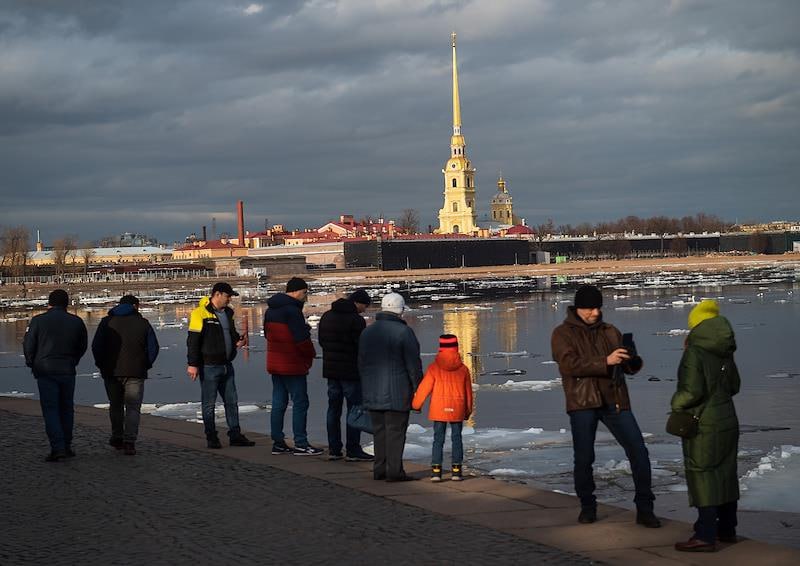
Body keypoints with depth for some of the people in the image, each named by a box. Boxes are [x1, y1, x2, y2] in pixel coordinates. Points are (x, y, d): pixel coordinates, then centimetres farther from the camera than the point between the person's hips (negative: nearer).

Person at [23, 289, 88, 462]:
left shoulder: (38, 320, -5)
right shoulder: (76, 322, 3)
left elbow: (28, 345, -3)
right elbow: (82, 347, 11)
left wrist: (32, 364, 13)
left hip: (45, 371, -2)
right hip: (68, 372, 2)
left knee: (50, 410, -1)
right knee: (66, 409, 13)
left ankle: (58, 448, -12)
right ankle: (66, 447, 17)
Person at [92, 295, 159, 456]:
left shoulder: (107, 322, 6)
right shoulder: (143, 323, 3)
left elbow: (96, 346, 1)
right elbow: (153, 347, 1)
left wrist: (102, 364, 10)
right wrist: (145, 365, 12)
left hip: (111, 372, 2)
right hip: (135, 373, -2)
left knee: (115, 406, 18)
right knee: (133, 407, 1)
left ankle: (117, 438, 23)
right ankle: (129, 442, -11)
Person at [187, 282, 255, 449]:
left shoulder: (227, 313, 12)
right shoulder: (201, 313, -12)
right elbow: (193, 340, -14)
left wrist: (238, 340, 3)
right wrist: (193, 364, -17)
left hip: (226, 365, 8)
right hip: (209, 366, -8)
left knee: (232, 401, 10)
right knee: (209, 404, 2)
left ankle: (235, 435, 17)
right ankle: (212, 438, 9)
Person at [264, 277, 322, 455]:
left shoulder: (271, 309, 12)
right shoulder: (292, 310, -17)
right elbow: (301, 337, -20)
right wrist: (311, 354, -3)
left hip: (275, 364, 9)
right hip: (292, 366, -9)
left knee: (278, 403, 11)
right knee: (300, 403, -3)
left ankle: (278, 442, 14)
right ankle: (300, 444, -3)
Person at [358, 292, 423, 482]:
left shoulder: (367, 331, 11)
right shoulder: (403, 331, -10)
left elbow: (361, 362, 15)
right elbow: (413, 364, -11)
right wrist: (417, 388, -3)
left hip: (373, 393, 6)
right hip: (397, 393, -6)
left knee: (379, 430, 13)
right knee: (395, 431, -3)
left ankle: (379, 469, 14)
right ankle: (394, 471, -4)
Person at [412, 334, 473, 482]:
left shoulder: (434, 368, -7)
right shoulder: (463, 369, -2)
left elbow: (424, 388, -4)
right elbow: (468, 392, 6)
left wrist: (415, 405, 10)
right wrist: (468, 410, 19)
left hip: (439, 410, -1)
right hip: (457, 410, 1)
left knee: (438, 439, 4)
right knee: (457, 439, 8)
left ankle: (436, 470, -2)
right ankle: (456, 470, 6)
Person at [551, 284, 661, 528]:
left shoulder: (610, 332, 13)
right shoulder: (563, 334, 1)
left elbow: (629, 368, 12)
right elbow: (570, 364, -16)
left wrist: (633, 360, -13)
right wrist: (605, 361, -25)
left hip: (615, 400, 3)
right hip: (582, 403, -3)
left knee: (639, 452, -4)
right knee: (584, 458, 2)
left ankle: (644, 509, 4)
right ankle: (587, 506, 22)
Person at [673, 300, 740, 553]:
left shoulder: (694, 353, -18)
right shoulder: (725, 354, 6)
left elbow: (691, 391, -22)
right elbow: (734, 386, 15)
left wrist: (676, 403, -5)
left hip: (703, 426, -8)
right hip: (728, 421, 8)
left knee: (702, 477, -4)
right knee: (725, 475, 15)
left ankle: (705, 536, -4)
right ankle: (727, 528, 26)